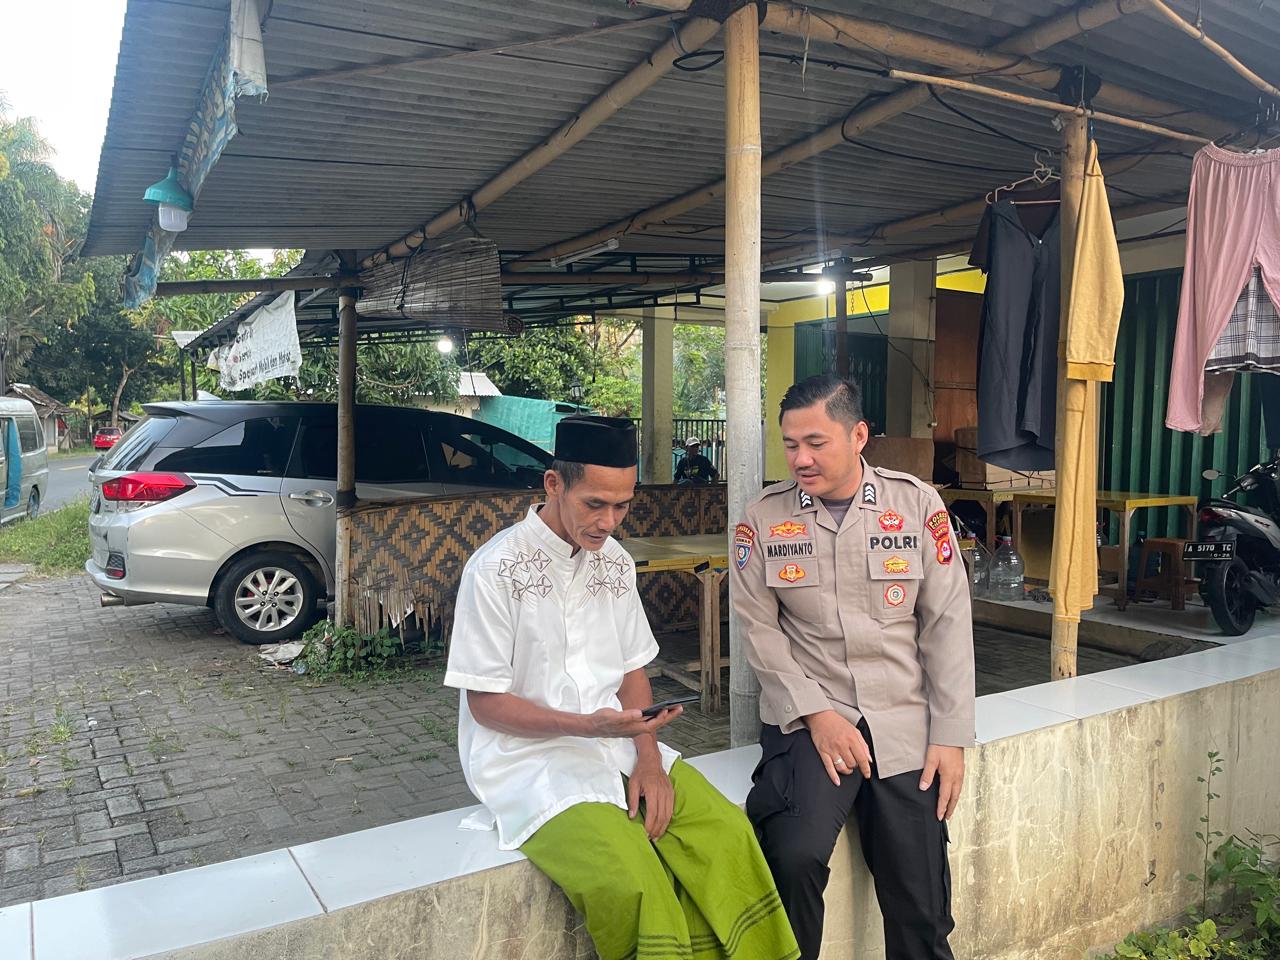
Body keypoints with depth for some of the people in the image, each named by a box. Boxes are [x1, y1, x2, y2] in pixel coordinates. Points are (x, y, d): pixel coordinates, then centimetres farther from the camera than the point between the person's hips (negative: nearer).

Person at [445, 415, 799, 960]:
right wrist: (585, 725, -22)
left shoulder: (616, 562, 8)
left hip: (616, 745, 6)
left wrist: (648, 757, -4)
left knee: (727, 834, -16)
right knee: (632, 881, -28)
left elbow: (632, 670, 12)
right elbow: (484, 702, -9)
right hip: (528, 759, -5)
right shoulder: (497, 569, -12)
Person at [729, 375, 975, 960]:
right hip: (809, 719, -1)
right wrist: (816, 713, -12)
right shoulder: (762, 520, -1)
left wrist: (950, 737, -2)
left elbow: (947, 624, 1)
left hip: (904, 722, 1)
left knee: (920, 911, 2)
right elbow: (761, 630, -2)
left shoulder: (918, 505, 1)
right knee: (795, 857, -24)